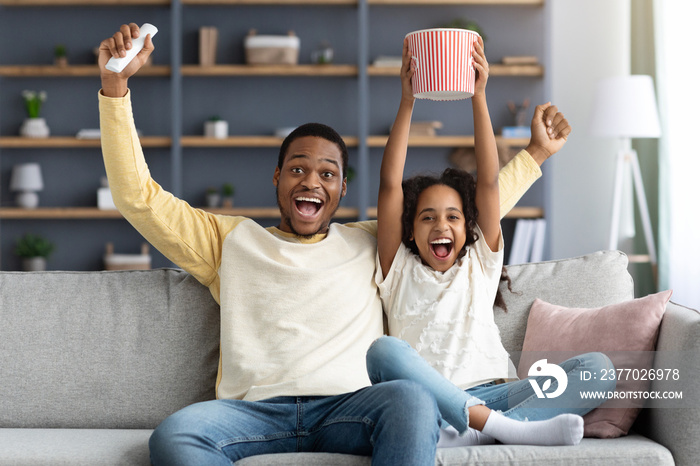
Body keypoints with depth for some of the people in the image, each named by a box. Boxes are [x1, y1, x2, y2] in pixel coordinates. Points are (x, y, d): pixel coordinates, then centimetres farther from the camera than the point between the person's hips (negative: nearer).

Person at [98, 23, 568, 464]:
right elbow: (138, 195, 16)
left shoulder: (371, 242, 25)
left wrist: (536, 153, 32)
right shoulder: (231, 240, 22)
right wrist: (115, 85, 9)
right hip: (255, 410, 0)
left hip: (349, 406, 0)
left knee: (411, 400, -36)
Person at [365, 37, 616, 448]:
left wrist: (479, 97, 3)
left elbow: (489, 182, 12)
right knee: (385, 351, -35)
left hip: (488, 393, 3)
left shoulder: (480, 262, 23)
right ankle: (506, 427, -41)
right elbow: (390, 185, 8)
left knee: (596, 367, -20)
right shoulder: (400, 269, 19)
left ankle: (473, 433, -38)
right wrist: (407, 103, 3)